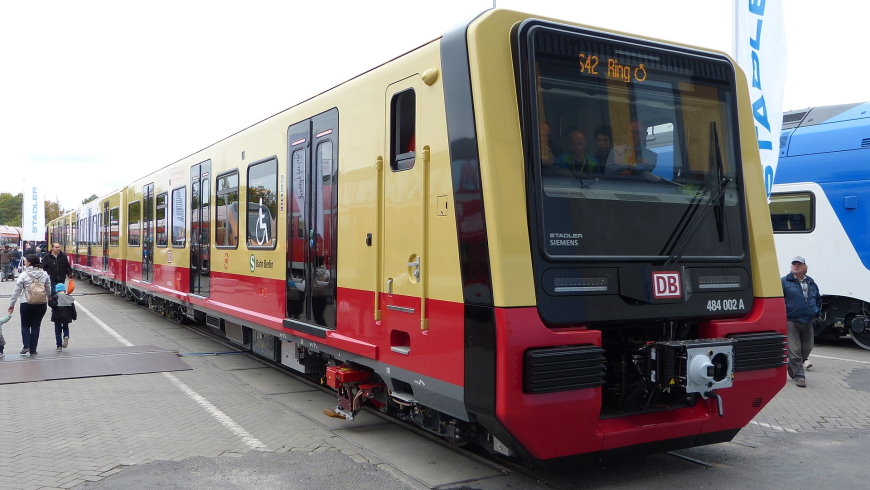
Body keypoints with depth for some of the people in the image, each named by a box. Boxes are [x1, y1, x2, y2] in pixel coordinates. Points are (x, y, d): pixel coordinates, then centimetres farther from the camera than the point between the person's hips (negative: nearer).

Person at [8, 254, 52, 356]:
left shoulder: (23, 275, -10)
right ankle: (33, 350, 13)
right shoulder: (44, 274, 0)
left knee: (25, 325, 16)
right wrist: (49, 300, 24)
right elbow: (49, 290, 8)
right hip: (41, 305, 3)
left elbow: (17, 291, -6)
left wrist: (11, 304, 3)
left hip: (27, 305, -3)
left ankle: (26, 346, 3)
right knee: (35, 326, 11)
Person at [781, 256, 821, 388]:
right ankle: (799, 376, 0)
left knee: (807, 349, 12)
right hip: (791, 321, -5)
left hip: (808, 322, 6)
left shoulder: (811, 283, 14)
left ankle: (792, 366, 35)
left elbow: (818, 299, 28)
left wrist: (816, 312, 14)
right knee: (794, 350, -7)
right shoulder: (784, 282, -3)